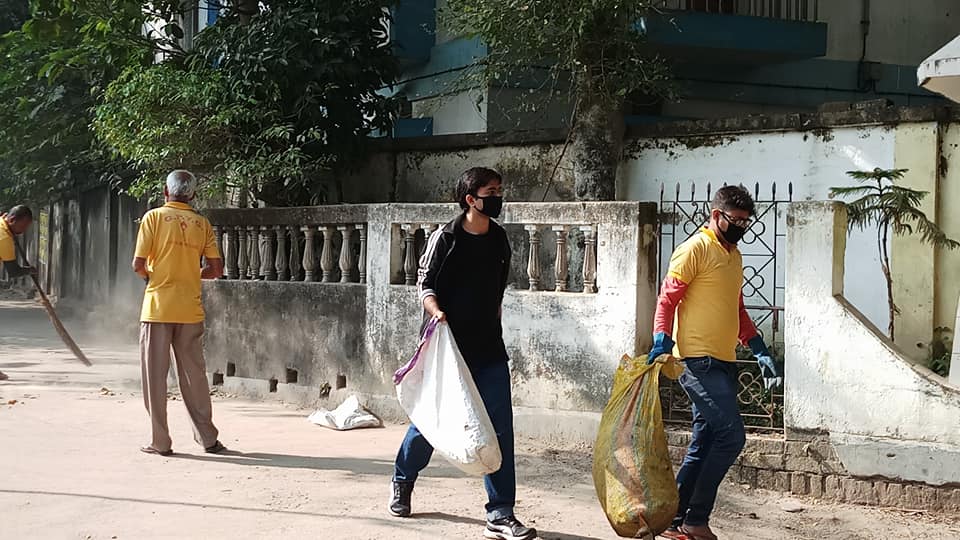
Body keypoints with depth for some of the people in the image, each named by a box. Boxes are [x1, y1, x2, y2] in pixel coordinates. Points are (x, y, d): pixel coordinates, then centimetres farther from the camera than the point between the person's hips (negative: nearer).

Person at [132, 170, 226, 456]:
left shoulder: (154, 217, -3)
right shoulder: (202, 223, 6)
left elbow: (138, 264, -8)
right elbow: (216, 269, 4)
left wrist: (149, 275, 12)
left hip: (158, 307, -3)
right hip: (190, 310, 3)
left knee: (154, 375, 5)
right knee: (194, 374, 11)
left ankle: (161, 442, 6)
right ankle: (208, 438, 14)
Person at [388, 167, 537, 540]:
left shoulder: (498, 239, 8)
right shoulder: (445, 238, -8)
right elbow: (425, 284, -5)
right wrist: (436, 312, -24)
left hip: (489, 348, 4)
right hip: (447, 346, -4)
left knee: (500, 427, -5)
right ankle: (403, 481, 38)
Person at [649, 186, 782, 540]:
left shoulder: (734, 256, 20)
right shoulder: (695, 249, -7)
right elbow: (667, 299, -12)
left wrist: (760, 352, 20)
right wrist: (661, 344, -25)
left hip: (723, 363, 9)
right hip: (698, 361, -9)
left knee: (704, 444, 8)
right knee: (731, 435, -13)